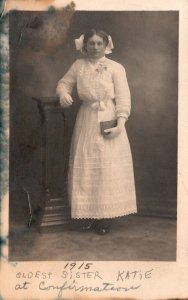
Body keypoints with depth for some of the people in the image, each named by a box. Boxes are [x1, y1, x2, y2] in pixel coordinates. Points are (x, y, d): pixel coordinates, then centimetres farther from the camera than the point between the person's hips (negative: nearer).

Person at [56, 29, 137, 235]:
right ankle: (88, 213, 15)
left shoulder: (115, 68, -3)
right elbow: (64, 83, 13)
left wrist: (120, 124, -17)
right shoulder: (79, 65, 6)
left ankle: (106, 216, 6)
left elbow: (123, 99, -7)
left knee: (108, 168, -2)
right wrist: (63, 93, -11)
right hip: (86, 122, 3)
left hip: (109, 121, -3)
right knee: (85, 167, 4)